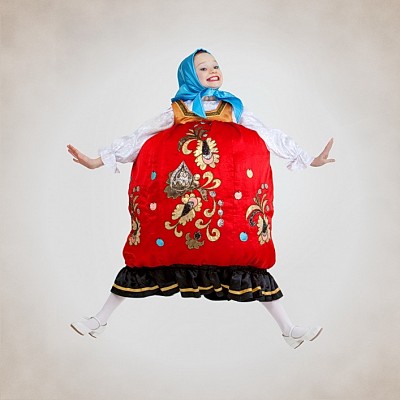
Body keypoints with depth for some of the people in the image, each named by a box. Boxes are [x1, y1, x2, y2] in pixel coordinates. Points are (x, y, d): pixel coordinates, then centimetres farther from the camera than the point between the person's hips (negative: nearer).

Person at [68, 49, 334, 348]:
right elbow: (137, 139, 16)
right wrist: (99, 160, 15)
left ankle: (289, 329, 10)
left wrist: (310, 159, 15)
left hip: (227, 200, 0)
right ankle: (100, 320, 18)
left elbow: (272, 137, 18)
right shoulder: (176, 112, 14)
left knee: (248, 256, -2)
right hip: (178, 199, 0)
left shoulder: (234, 110, 17)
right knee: (147, 252, 3)